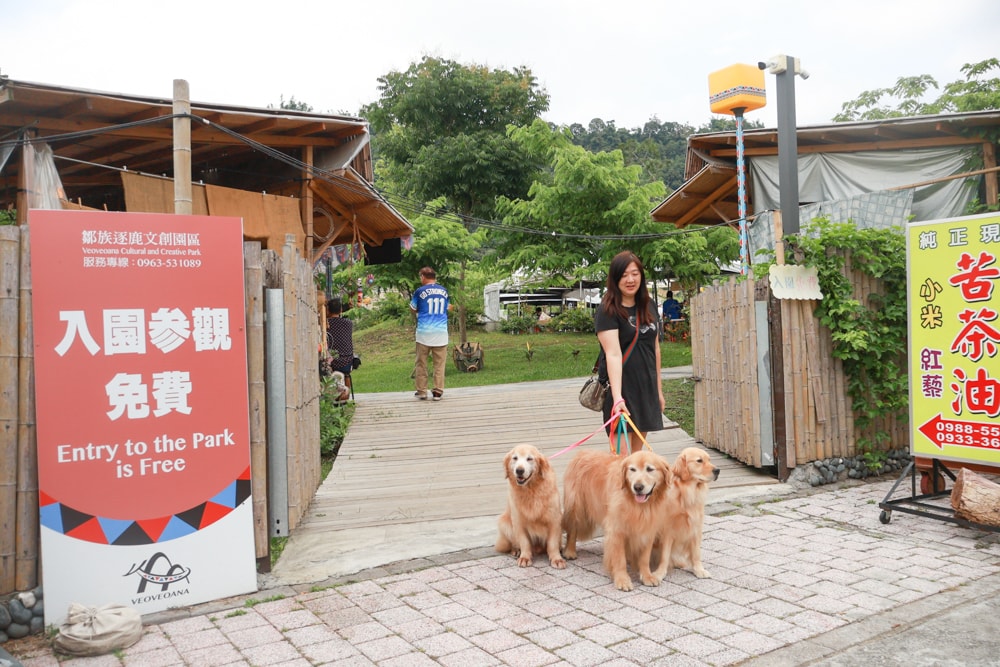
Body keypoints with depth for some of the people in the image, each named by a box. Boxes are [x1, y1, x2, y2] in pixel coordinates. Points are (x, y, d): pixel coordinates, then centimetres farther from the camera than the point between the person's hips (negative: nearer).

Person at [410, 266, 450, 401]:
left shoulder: (420, 291, -2)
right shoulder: (444, 291, 8)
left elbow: (413, 309, 10)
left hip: (424, 332, -2)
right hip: (441, 332, 2)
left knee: (421, 363, 8)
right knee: (439, 364, 6)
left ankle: (422, 392, 10)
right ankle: (438, 391, 3)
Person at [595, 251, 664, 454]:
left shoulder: (648, 307, 8)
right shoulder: (608, 310, -12)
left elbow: (655, 348, 15)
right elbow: (613, 354, -23)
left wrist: (658, 389, 15)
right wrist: (617, 397, -33)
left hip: (646, 388, 6)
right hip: (621, 389, -6)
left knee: (638, 453, 11)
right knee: (622, 455, -9)